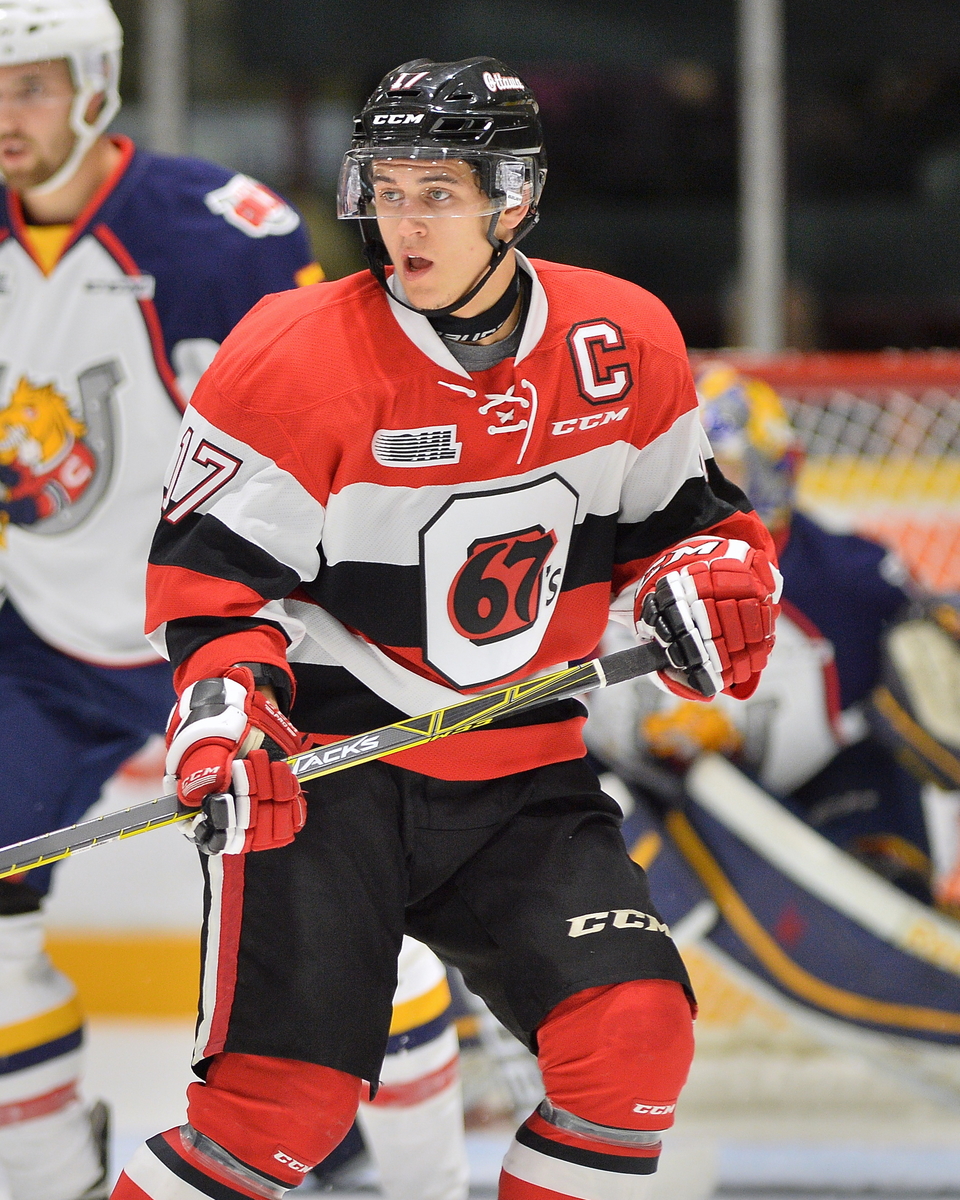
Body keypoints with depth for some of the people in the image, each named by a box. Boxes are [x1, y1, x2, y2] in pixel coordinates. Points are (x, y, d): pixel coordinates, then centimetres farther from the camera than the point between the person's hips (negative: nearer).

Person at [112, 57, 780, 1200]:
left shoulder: (623, 344, -1)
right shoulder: (296, 361, -14)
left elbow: (680, 508, 15)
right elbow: (209, 567, -8)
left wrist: (713, 572, -6)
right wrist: (225, 701, -24)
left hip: (525, 783, 4)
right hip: (325, 778, -4)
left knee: (635, 1030, -14)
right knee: (284, 1098, -15)